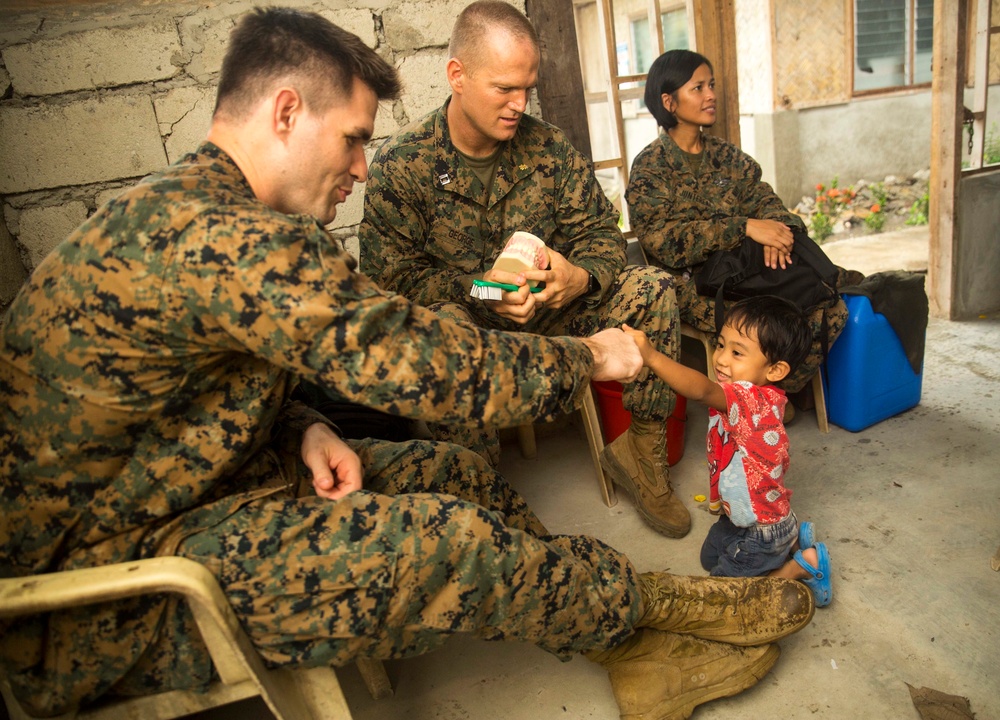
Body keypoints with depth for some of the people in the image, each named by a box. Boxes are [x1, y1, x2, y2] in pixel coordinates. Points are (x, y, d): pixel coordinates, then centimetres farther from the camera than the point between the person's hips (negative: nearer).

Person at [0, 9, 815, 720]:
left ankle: (636, 650, 9)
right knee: (451, 540, -23)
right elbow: (422, 362, -28)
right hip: (101, 595, -9)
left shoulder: (173, 211, 6)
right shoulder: (220, 239, -30)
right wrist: (587, 356, -12)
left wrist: (303, 429, -7)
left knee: (450, 471, 0)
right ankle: (659, 607, 5)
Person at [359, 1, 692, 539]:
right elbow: (390, 277, -12)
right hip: (463, 317, -3)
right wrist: (480, 288, -28)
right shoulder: (401, 165, -10)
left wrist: (580, 277, -24)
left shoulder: (548, 147, 0)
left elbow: (601, 235, 1)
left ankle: (640, 449, -2)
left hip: (546, 310, 4)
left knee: (650, 287, -14)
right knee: (442, 331, -39)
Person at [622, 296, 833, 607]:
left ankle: (803, 565, 12)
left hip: (761, 532, -9)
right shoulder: (762, 398, -6)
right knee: (710, 558, 30)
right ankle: (794, 540, 25)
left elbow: (703, 389, -57)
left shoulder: (750, 399, -37)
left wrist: (651, 357, -67)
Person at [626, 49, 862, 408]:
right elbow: (663, 241, -16)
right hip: (691, 284, -6)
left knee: (830, 309, -13)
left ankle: (773, 389, 8)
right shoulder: (650, 166, -4)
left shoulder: (727, 156, 16)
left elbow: (763, 199, 7)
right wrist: (745, 227, -23)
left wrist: (778, 226, -19)